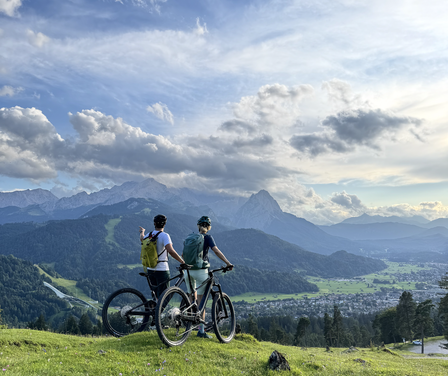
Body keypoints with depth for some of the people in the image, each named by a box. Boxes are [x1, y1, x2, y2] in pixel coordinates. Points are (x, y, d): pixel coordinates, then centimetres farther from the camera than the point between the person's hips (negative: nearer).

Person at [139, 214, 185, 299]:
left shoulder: (148, 235, 5)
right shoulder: (164, 235, -14)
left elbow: (142, 238, 31)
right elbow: (171, 251, -27)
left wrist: (142, 231, 53)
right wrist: (182, 262, -20)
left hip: (150, 269, 6)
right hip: (162, 270, -6)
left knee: (157, 296, 17)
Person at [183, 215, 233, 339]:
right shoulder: (207, 237, -1)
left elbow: (183, 254, 16)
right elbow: (216, 251, -15)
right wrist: (228, 263, -15)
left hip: (188, 270, 5)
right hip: (200, 271, -5)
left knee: (192, 299, 19)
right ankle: (201, 330, -2)